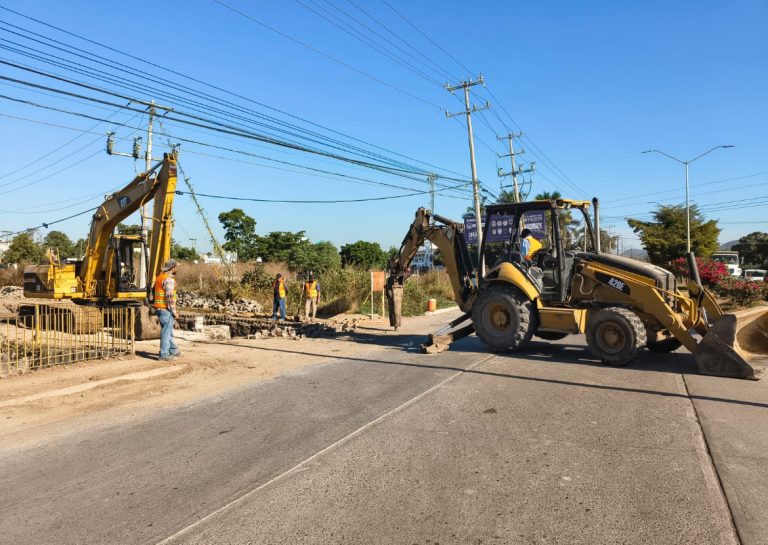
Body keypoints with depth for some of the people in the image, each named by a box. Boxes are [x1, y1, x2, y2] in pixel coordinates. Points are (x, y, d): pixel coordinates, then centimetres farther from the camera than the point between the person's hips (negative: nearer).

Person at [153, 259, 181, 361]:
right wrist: (174, 312, -14)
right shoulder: (169, 280, -17)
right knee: (166, 332, -2)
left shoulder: (159, 277, 14)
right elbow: (170, 298, -21)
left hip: (159, 308, 10)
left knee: (168, 331, 18)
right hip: (166, 310, -10)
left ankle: (173, 350, 28)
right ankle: (164, 354, 4)